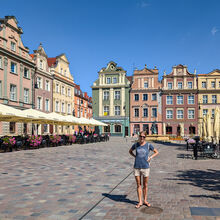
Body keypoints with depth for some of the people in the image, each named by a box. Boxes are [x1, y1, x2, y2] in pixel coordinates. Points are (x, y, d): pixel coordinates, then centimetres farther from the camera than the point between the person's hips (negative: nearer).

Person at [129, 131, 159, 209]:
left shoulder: (148, 145, -4)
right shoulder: (136, 145, 0)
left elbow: (156, 152, 9)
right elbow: (130, 151, 19)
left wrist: (150, 157, -5)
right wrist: (135, 156, 3)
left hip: (145, 167, -1)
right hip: (137, 167, 1)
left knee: (145, 185, 9)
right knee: (138, 185, 7)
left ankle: (145, 200, 25)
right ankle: (140, 202, 16)